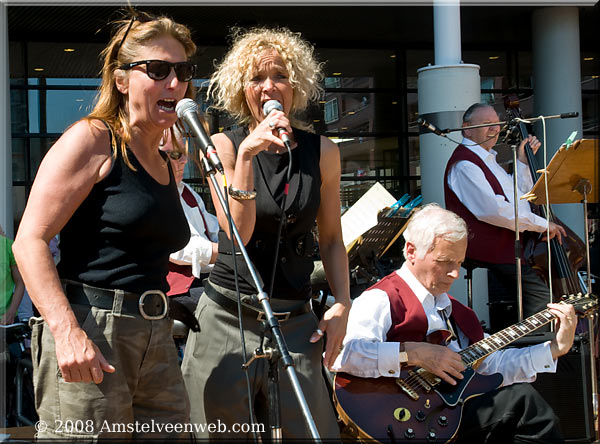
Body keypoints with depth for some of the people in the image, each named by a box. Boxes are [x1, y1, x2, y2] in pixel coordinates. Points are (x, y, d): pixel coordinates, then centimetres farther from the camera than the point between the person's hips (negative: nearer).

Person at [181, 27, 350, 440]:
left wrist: (342, 305, 2)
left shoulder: (322, 152, 5)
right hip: (228, 317, -1)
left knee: (313, 431, -1)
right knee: (219, 434, 6)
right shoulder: (224, 146, 0)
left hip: (296, 322, 1)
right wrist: (248, 153, -21)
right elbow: (239, 232, -13)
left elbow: (331, 239, 13)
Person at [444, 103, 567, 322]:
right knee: (543, 298, -22)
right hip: (492, 250, -10)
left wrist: (523, 161, 17)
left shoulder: (486, 158, 24)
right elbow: (491, 209, -23)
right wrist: (541, 224, -17)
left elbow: (519, 194, 30)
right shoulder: (464, 164, -12)